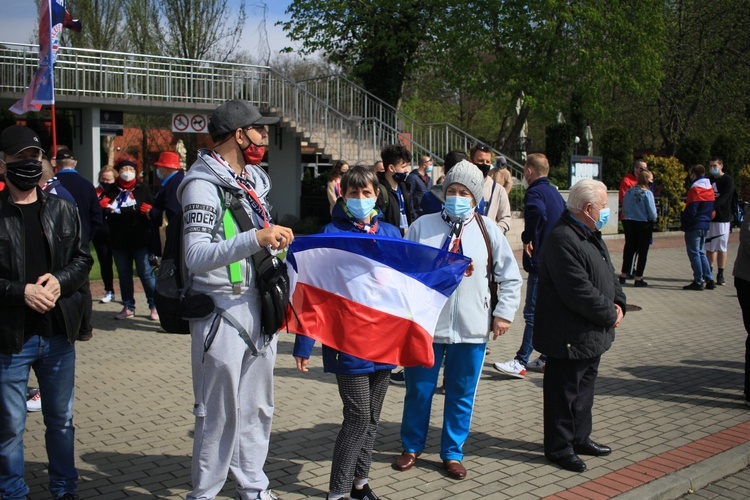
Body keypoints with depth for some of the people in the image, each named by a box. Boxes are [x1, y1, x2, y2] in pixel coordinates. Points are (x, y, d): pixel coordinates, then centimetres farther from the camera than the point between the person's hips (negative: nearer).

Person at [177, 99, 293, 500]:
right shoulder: (203, 184, -13)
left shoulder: (255, 179, 13)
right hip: (221, 310, -8)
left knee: (257, 407, 15)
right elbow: (196, 256, -25)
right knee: (219, 412, 1)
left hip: (259, 306, 8)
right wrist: (256, 238, -32)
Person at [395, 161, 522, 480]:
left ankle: (452, 453, 27)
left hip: (471, 329, 1)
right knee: (418, 391, 11)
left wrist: (504, 313, 2)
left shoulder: (488, 231, 2)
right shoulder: (422, 226, -1)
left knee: (462, 394, 11)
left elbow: (510, 277, 8)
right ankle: (412, 447, 31)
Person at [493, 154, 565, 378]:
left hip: (540, 261, -9)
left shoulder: (535, 192, -13)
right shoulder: (555, 193, 16)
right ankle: (547, 358, 22)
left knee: (533, 313, -7)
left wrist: (528, 238, -24)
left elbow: (538, 211, -36)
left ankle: (520, 363, -5)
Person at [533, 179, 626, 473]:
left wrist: (618, 303, 0)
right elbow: (579, 292, -27)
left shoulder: (591, 235, 10)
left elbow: (608, 273, 18)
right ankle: (559, 448, 17)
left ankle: (580, 438, 36)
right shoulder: (562, 240, -24)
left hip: (591, 335, 10)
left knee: (585, 388, 21)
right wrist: (610, 315, -16)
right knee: (564, 393, 4)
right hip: (569, 336, -10)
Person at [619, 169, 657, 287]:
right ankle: (638, 279, 9)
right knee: (642, 251, 6)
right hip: (644, 225, -5)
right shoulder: (647, 193, -16)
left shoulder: (629, 192, -1)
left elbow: (624, 209, 4)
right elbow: (652, 213, -16)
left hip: (628, 223, 5)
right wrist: (653, 219, 5)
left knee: (629, 249, 17)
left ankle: (623, 275, 21)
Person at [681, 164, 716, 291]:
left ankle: (698, 281, -2)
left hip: (694, 226, -8)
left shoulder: (695, 189, -15)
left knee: (694, 253, -3)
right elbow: (711, 209, 17)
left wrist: (683, 223, -4)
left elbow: (691, 210, -17)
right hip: (705, 225, 8)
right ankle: (709, 280, 14)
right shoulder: (709, 188, 12)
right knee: (701, 253, 16)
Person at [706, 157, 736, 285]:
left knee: (721, 248, -1)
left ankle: (720, 275, 3)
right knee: (709, 247, 9)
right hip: (709, 218, 6)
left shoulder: (728, 180, -6)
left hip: (723, 218, -6)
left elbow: (723, 198, -18)